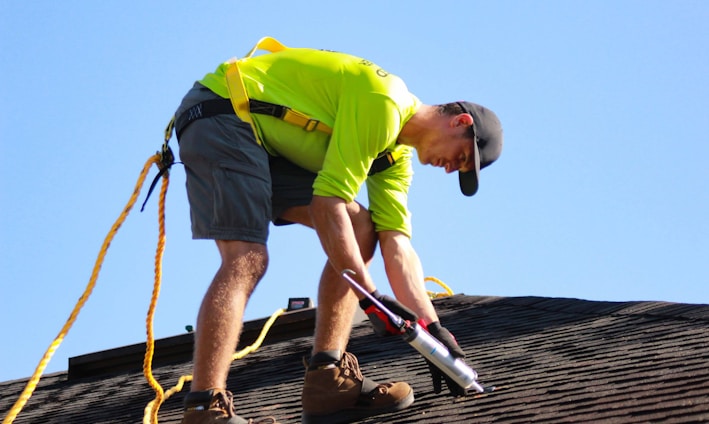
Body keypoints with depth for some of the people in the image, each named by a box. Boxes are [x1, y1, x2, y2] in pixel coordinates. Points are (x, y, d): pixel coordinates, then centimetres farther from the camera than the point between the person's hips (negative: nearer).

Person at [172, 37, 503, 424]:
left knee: (360, 228, 1)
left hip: (265, 144, 10)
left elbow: (396, 244, 5)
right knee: (247, 259, -25)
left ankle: (326, 381, -5)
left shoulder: (397, 155, 11)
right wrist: (369, 297, -23)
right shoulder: (383, 103, -19)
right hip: (220, 118, -10)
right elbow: (327, 203, -24)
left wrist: (433, 329, -2)